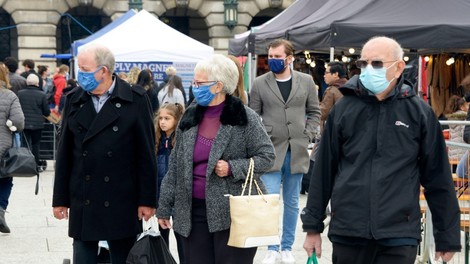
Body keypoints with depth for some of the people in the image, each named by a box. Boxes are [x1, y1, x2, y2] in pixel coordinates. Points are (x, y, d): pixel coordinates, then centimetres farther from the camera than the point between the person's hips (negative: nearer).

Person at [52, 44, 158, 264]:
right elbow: (64, 153, 8)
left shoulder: (135, 100, -4)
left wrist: (147, 199, -5)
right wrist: (60, 199, 7)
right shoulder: (74, 100, 6)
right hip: (82, 203, 3)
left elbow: (146, 153, -3)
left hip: (122, 203, -3)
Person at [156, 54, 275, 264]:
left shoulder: (244, 117, -5)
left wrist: (232, 168, -17)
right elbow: (175, 166, 13)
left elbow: (266, 156, -3)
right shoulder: (190, 117, 9)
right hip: (193, 211, 5)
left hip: (233, 212, -4)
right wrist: (164, 206, 12)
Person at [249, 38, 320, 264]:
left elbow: (314, 112, 11)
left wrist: (307, 136, 0)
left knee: (292, 202, 10)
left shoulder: (306, 81, 4)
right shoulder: (260, 83, 1)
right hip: (271, 150, -1)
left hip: (297, 151, 2)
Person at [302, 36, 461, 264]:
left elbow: (437, 178, 4)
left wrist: (447, 237, 4)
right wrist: (312, 226, 8)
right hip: (347, 232, 2)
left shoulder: (419, 113, 1)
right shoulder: (344, 109, 4)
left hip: (399, 235, -2)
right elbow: (323, 170, 8)